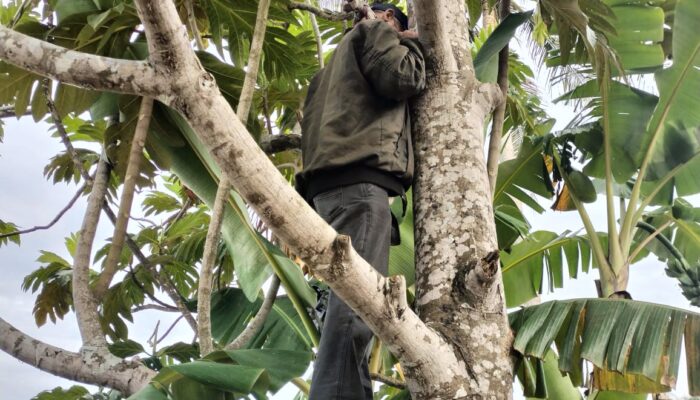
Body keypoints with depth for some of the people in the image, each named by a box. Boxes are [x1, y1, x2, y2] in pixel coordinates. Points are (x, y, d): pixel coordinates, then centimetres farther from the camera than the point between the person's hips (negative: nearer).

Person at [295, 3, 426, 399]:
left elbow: (311, 119, 31)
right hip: (359, 177, -9)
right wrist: (412, 44, 14)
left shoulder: (343, 56, 39)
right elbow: (401, 78, -3)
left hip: (331, 182, 10)